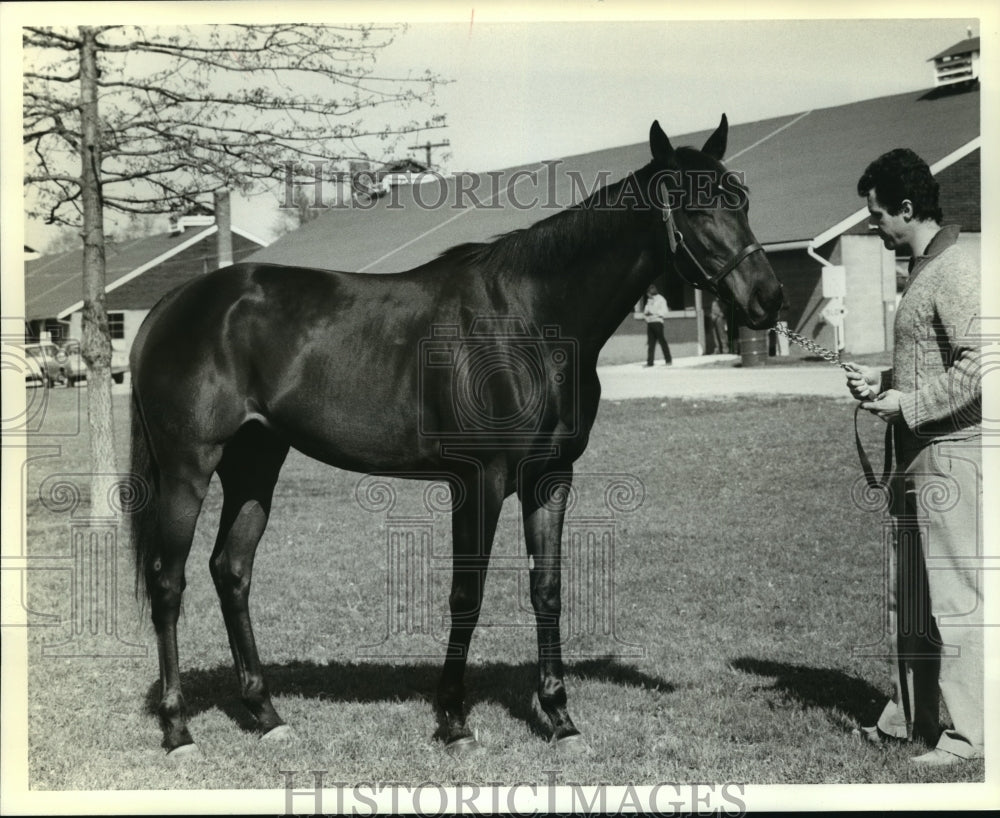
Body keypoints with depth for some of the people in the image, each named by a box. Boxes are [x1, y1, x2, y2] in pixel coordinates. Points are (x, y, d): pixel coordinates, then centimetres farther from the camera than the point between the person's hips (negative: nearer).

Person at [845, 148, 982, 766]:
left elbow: (977, 368, -24)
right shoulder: (923, 272, 15)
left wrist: (906, 404, -18)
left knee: (955, 599, -4)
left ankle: (969, 735, 4)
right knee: (909, 601, 17)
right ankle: (910, 717, 28)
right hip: (918, 459, 10)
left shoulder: (955, 274, -15)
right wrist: (880, 380, 10)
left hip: (951, 455, -10)